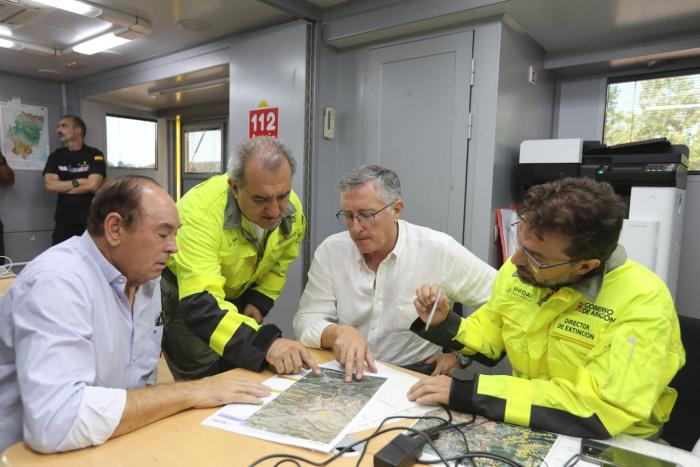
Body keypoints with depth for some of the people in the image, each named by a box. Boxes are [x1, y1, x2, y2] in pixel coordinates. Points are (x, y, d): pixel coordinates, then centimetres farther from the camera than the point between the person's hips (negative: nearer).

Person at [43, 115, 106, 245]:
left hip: (91, 221, -3)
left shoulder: (95, 155, -2)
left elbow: (93, 185, -13)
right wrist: (77, 182, -9)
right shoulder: (55, 156, 10)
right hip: (64, 222, 3)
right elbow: (50, 185, -2)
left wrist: (62, 187, -3)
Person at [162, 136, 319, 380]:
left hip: (237, 294, 5)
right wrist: (264, 342, -57)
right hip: (183, 293, -4)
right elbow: (199, 303, -45)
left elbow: (280, 261, 2)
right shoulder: (201, 210, -37)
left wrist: (260, 302, -9)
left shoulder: (292, 209, -19)